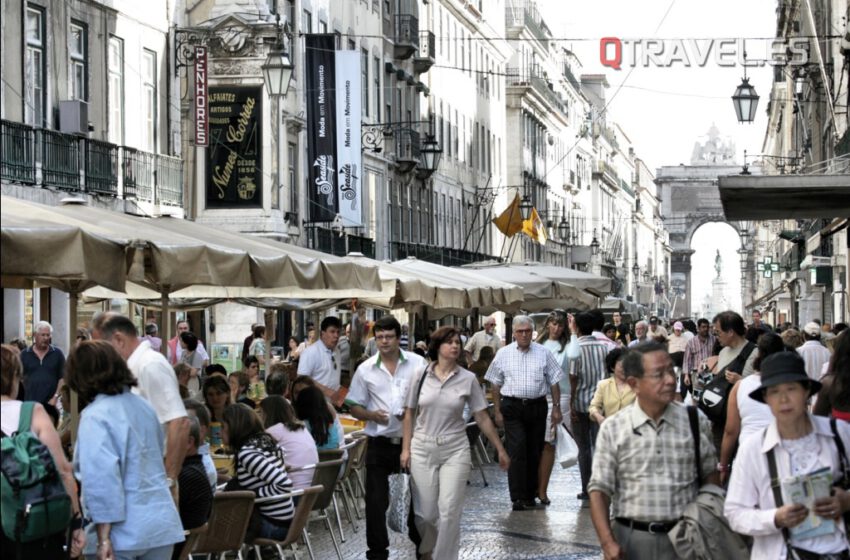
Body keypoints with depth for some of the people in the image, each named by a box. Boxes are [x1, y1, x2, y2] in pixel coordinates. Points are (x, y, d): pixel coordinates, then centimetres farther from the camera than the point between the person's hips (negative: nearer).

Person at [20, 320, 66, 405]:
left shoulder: (57, 354, 5)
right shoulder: (25, 354, 6)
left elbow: (62, 378, 4)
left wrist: (57, 396, -5)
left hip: (51, 402, 0)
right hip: (29, 402, 0)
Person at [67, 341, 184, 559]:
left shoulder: (96, 416, -14)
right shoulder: (144, 406, 10)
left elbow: (101, 479, -21)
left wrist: (103, 538, -21)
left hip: (122, 533, -7)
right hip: (162, 525, 7)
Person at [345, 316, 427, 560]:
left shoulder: (417, 364, -1)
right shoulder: (365, 369, 2)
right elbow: (354, 407, 6)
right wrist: (372, 416, -13)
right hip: (379, 443, 0)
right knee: (376, 500, 1)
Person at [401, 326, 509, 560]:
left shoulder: (468, 379, -1)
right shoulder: (420, 375, 0)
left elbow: (482, 418, 3)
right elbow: (409, 414, 7)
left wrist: (500, 449, 4)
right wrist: (406, 448, 2)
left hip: (455, 451, -1)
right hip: (423, 449, 1)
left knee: (449, 512, -8)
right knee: (425, 512, 5)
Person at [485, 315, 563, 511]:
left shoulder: (543, 353, 5)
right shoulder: (503, 354, 4)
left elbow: (554, 382, 7)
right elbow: (496, 384, 7)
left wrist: (556, 408, 2)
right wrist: (497, 411, 3)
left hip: (537, 406, 2)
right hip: (512, 407, -1)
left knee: (534, 452, 7)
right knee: (516, 451, -10)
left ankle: (530, 495, 19)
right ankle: (517, 498, -11)